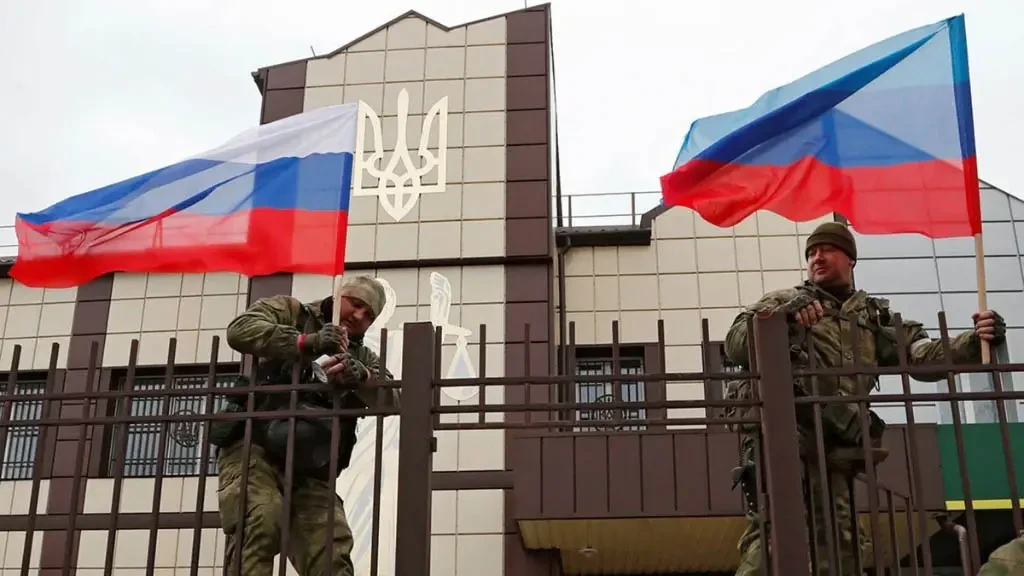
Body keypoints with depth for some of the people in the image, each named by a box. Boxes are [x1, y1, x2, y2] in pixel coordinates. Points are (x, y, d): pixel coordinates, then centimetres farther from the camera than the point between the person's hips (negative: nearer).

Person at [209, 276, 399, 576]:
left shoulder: (362, 357, 22)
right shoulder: (288, 312, 12)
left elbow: (392, 399, 2)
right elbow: (240, 330, -10)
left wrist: (361, 377, -21)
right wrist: (306, 342, -22)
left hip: (310, 470, 4)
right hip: (253, 449, -4)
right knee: (259, 524, -28)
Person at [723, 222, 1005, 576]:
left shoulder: (875, 317, 25)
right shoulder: (783, 302, 15)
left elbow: (925, 357, 13)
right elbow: (734, 346, 1)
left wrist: (975, 342, -5)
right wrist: (782, 316, -14)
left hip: (832, 447, 4)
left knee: (837, 541, 6)